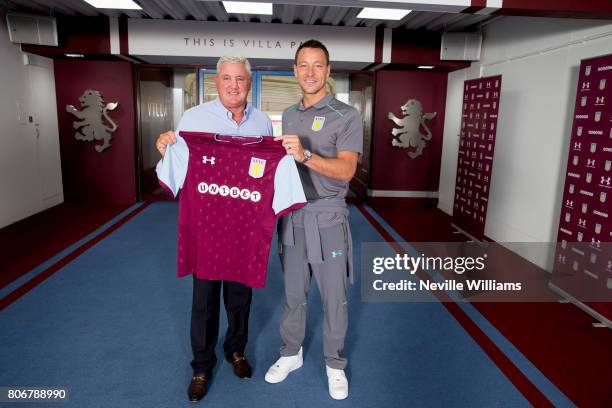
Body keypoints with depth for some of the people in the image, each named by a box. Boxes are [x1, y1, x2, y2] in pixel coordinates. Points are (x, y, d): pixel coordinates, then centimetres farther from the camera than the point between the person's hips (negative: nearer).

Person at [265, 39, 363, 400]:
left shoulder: (346, 115, -7)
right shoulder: (289, 115, 11)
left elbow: (346, 170, -18)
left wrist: (305, 155, -31)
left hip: (327, 219, -4)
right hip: (293, 217, 5)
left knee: (334, 297, 8)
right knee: (294, 293, 17)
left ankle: (335, 363, 29)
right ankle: (292, 353, 36)